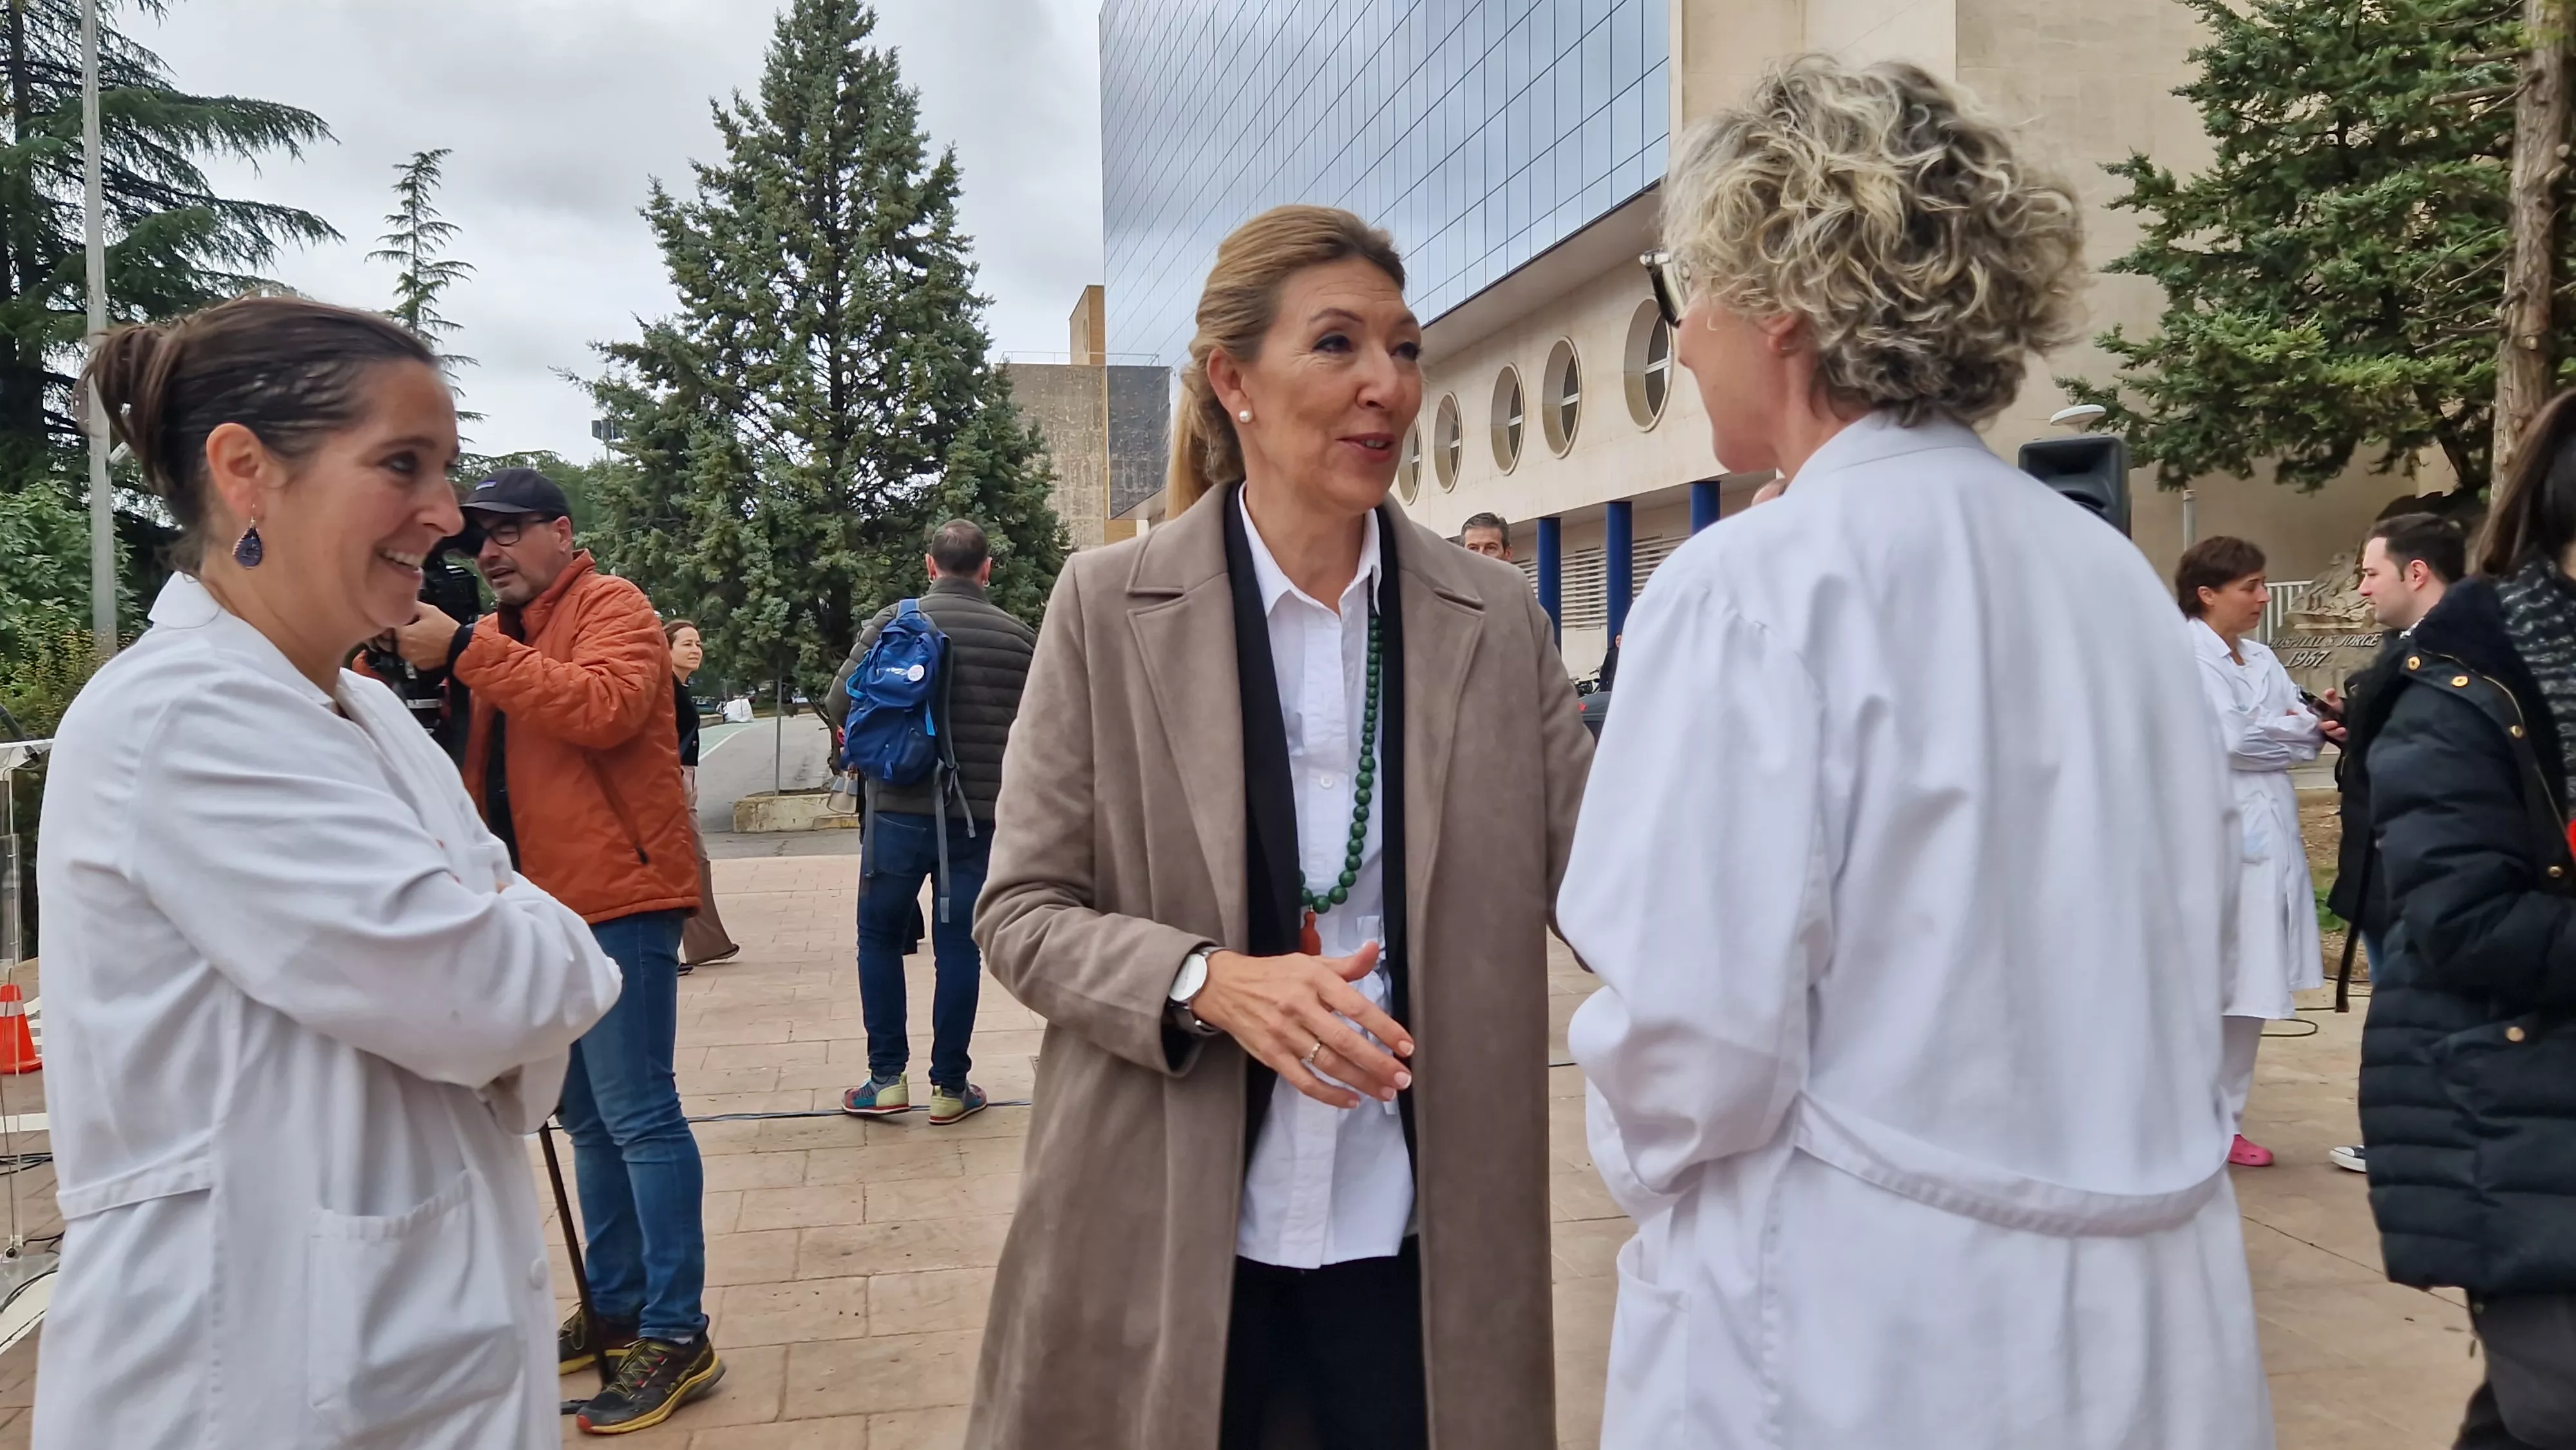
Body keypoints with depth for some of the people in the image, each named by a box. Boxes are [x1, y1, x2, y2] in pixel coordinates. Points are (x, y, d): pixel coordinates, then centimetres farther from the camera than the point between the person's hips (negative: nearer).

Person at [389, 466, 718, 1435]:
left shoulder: (611, 606, -5)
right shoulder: (506, 632, 18)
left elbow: (604, 707, -25)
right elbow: (486, 774, 18)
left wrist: (465, 653, -24)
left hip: (620, 897, -9)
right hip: (549, 904, 9)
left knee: (637, 1115, -8)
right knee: (588, 1120, 14)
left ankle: (678, 1336, -3)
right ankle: (614, 1308, 25)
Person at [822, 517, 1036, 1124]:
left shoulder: (895, 622, -4)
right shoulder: (1020, 636, -1)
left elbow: (838, 705, -3)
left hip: (900, 808, -1)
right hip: (981, 816, 1)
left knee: (880, 936, 15)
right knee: (960, 946, 9)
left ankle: (887, 1079, 14)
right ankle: (950, 1087, 15)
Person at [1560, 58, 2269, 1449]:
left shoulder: (1754, 584, -17)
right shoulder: (2119, 577, 4)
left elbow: (1693, 1041, -20)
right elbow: (2185, 930, 12)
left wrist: (1645, 1170, 1)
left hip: (1865, 1336, -6)